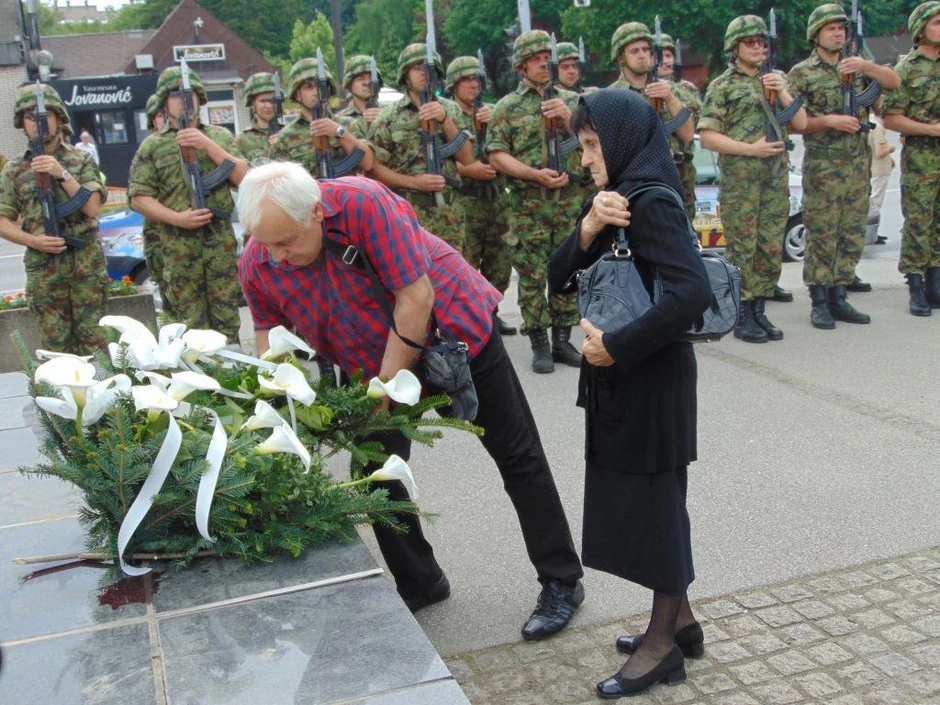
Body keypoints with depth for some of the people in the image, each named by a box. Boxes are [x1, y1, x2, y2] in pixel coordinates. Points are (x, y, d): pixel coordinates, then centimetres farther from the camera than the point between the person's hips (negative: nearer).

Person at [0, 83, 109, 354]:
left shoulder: (82, 160, 3)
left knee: (94, 339, 2)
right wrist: (32, 240, -12)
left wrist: (62, 174, -15)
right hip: (43, 268, 1)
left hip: (86, 262, -1)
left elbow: (92, 208, -7)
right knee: (56, 344, 5)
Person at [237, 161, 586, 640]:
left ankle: (561, 583, 15)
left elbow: (416, 299, -30)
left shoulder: (364, 204, -32)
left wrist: (385, 389, -26)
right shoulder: (256, 266, -16)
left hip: (454, 328, -5)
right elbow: (271, 350, -4)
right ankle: (419, 584, 23)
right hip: (371, 365, 5)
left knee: (517, 457, 2)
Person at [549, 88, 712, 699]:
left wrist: (616, 347, -24)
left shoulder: (650, 202, -17)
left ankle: (663, 644, 18)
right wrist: (587, 229, -12)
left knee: (652, 500, 2)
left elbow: (693, 293, -30)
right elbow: (559, 279, 6)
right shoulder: (616, 199, 11)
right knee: (643, 497, 17)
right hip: (622, 379, 9)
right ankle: (679, 619, 32)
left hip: (650, 381, -9)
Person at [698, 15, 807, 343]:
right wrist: (751, 149, -15)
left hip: (776, 177, 5)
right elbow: (707, 136, -8)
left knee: (771, 249, 7)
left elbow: (801, 124, 11)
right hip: (739, 179, -5)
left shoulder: (776, 80, 15)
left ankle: (759, 311, 16)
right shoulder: (722, 87, -1)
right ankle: (742, 316, 5)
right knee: (742, 248, -2)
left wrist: (782, 93, -3)